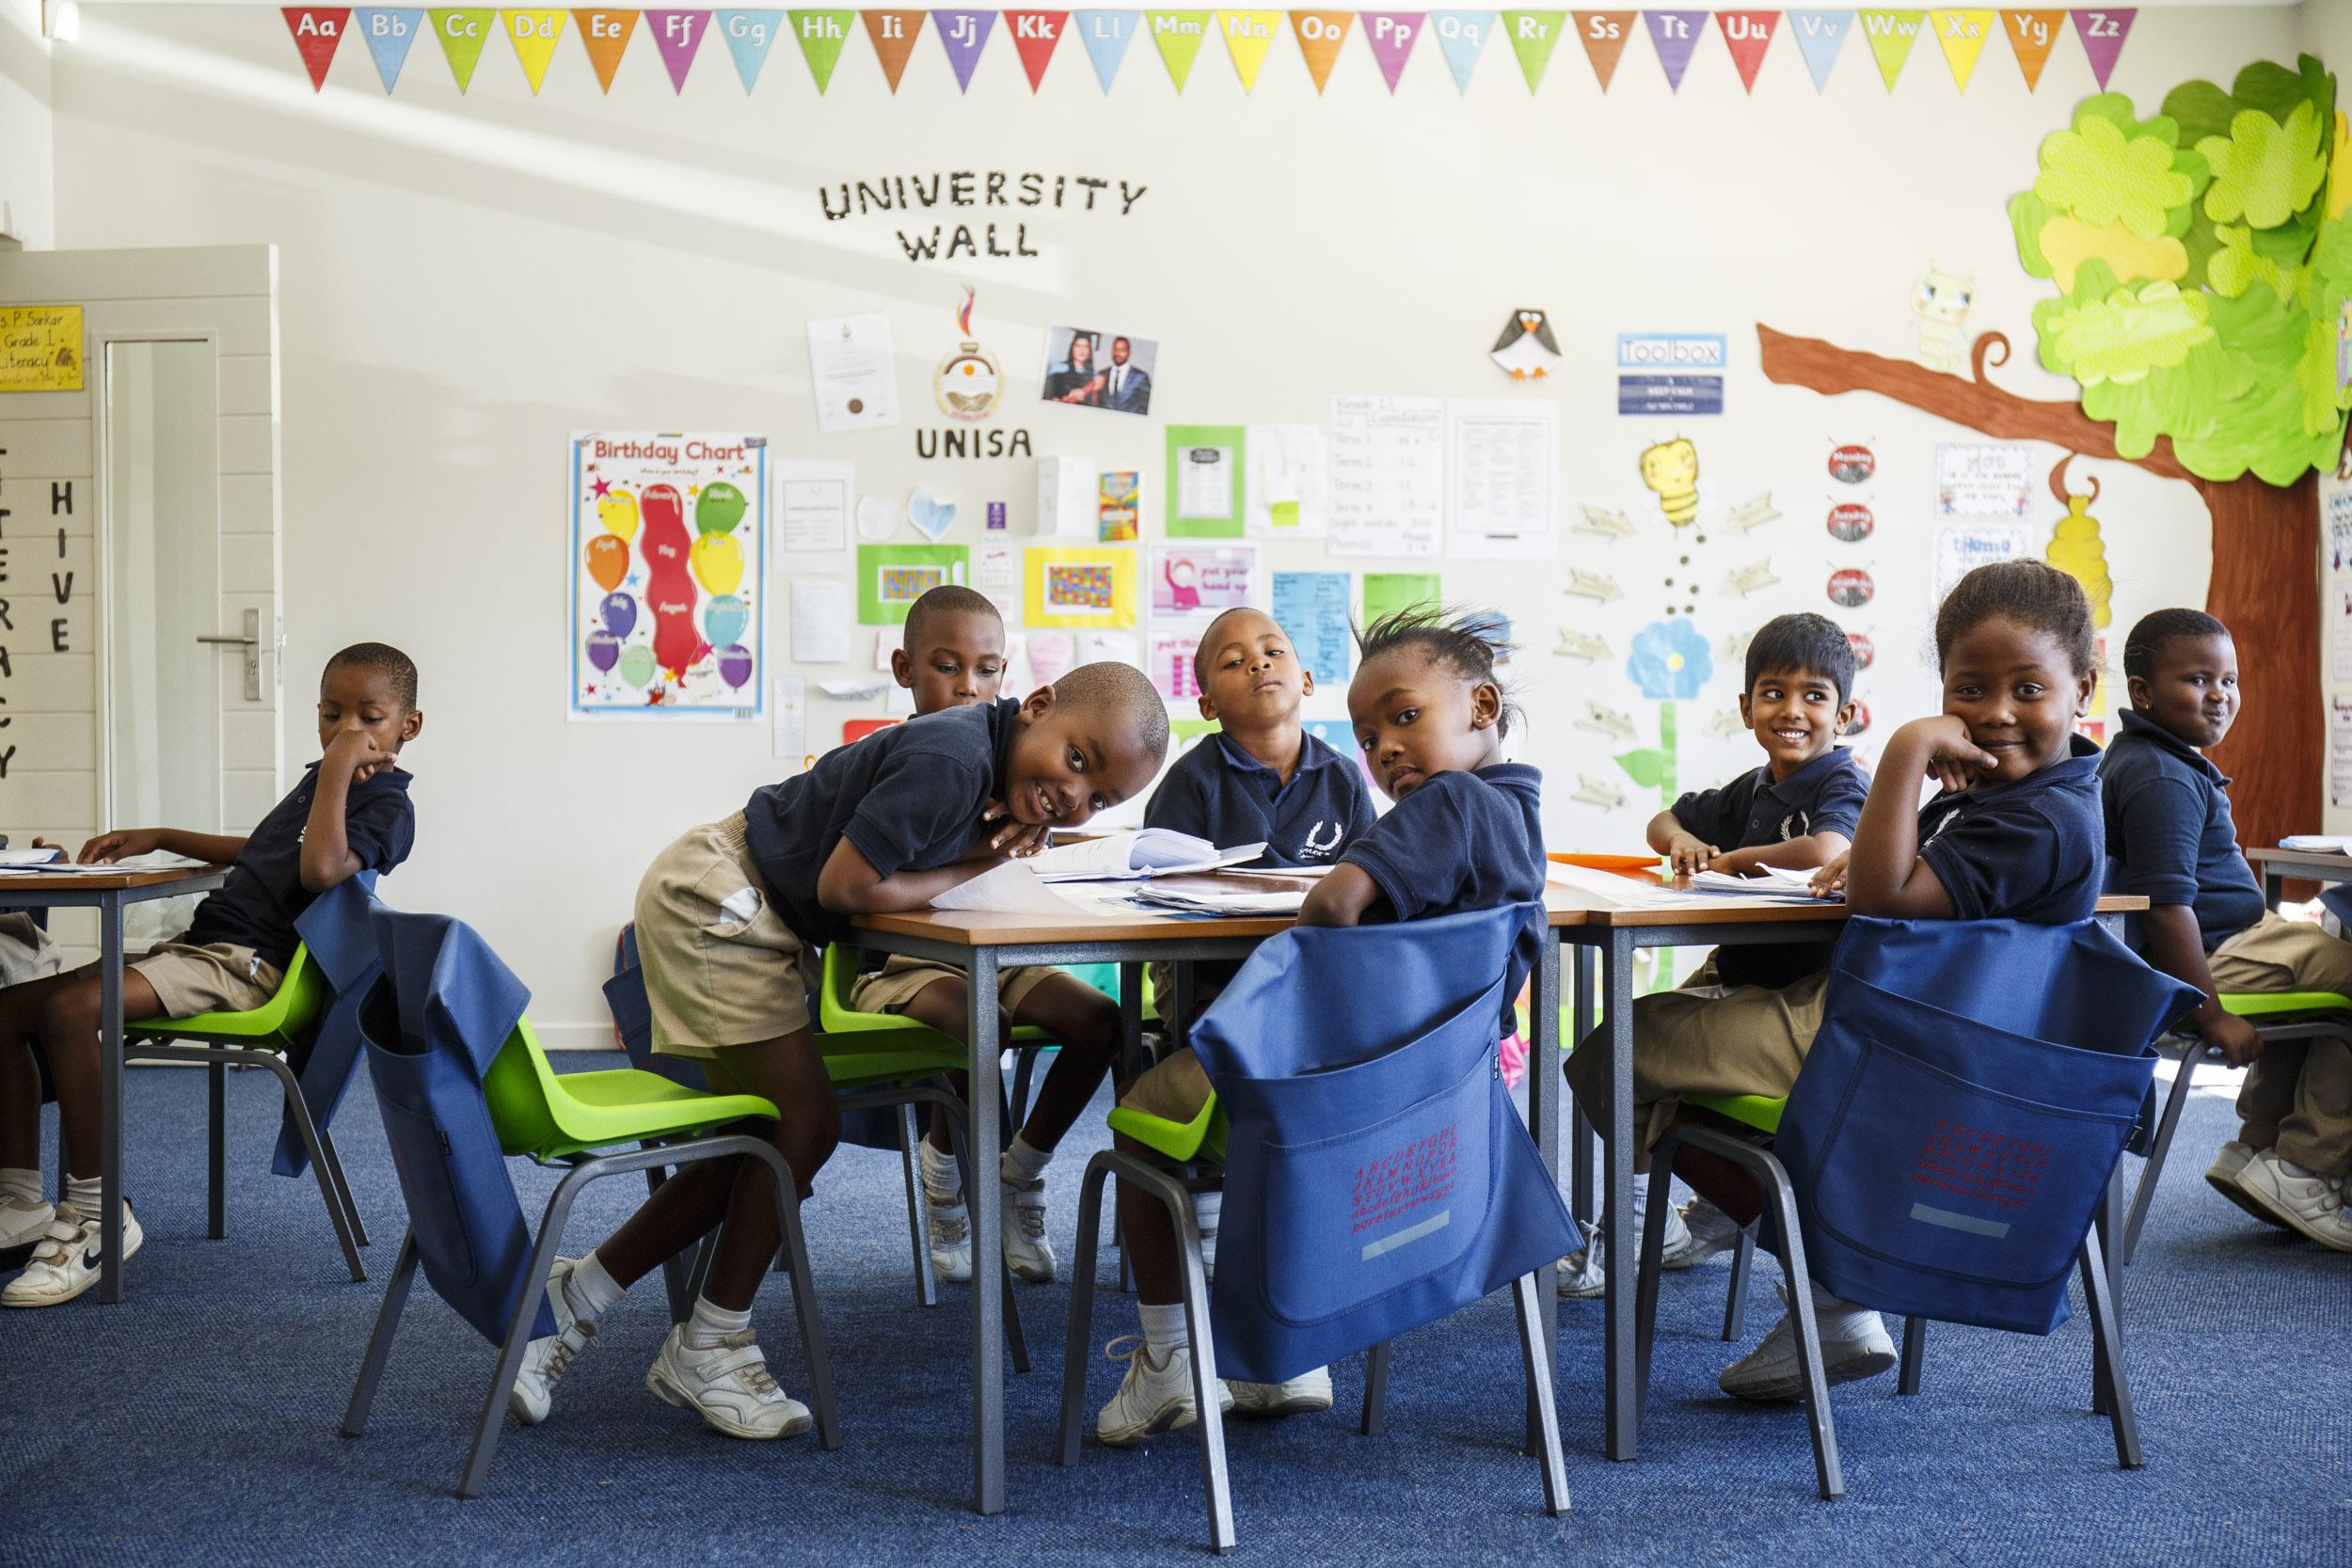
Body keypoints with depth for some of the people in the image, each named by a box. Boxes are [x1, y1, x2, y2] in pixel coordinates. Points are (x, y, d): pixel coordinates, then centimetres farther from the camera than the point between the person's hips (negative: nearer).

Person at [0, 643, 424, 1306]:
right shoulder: (320, 778, 22)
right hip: (201, 944, 10)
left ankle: (96, 1215, -19)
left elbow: (321, 869, -28)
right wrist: (160, 838, 34)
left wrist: (336, 774, -21)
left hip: (249, 963, -10)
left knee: (71, 1010, -29)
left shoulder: (387, 804, -7)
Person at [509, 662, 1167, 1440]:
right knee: (805, 1118, -9)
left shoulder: (999, 771, 1)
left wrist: (987, 846, -18)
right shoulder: (953, 757, -28)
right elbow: (846, 885, -27)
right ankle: (708, 1348, 7)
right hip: (711, 899, -10)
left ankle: (574, 1295, 22)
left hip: (760, 923, 10)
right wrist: (970, 868, -15)